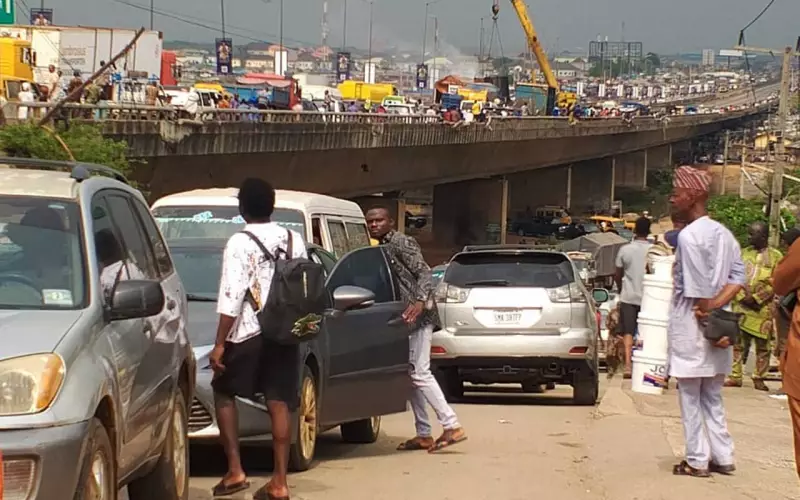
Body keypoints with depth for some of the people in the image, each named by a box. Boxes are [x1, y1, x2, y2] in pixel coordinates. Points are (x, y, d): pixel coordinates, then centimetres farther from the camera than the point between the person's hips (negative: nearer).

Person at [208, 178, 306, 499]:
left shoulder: (240, 244, -10)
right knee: (279, 403, 5)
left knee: (224, 394, 11)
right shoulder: (294, 241, 8)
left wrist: (220, 344, -13)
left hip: (248, 334, -5)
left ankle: (235, 470, 3)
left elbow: (232, 298, -14)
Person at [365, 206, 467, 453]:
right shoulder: (383, 248, 19)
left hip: (417, 315, -10)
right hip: (407, 319, 10)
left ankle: (452, 426, -15)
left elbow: (424, 273, -19)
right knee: (412, 374, 9)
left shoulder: (401, 243, -9)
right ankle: (423, 434, 13)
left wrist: (421, 301, -34)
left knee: (420, 373, -14)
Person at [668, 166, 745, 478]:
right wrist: (716, 305, -6)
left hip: (690, 327, -8)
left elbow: (698, 290, -19)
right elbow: (738, 277, 4)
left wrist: (706, 317, -12)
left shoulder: (689, 235, -16)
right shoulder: (723, 234, 11)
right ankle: (723, 458, 15)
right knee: (712, 398, 14)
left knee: (690, 397, 0)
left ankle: (697, 461, 2)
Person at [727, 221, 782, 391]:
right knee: (738, 342, 2)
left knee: (762, 345, 0)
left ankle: (759, 379, 6)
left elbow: (774, 283, -4)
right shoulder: (744, 253, 11)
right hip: (741, 306, 3)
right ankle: (735, 376, 6)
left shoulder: (776, 256, 0)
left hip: (763, 308, -3)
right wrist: (742, 296, -7)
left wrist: (755, 298, -11)